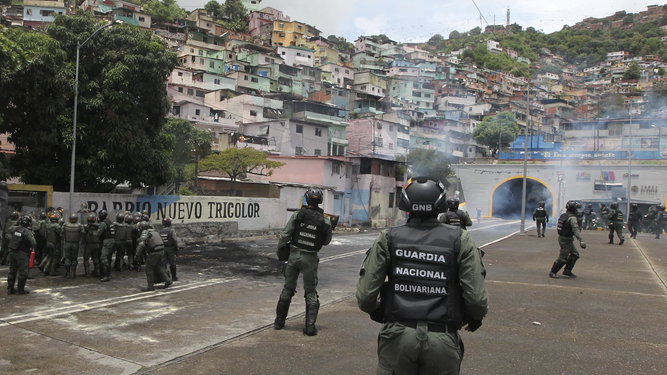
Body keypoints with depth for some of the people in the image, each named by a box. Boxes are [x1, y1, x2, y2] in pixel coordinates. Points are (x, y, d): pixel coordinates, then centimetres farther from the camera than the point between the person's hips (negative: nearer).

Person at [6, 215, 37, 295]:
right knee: (23, 272, 4)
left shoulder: (14, 229, 2)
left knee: (12, 271, 16)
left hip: (12, 252, 6)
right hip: (21, 253, -6)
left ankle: (10, 289, 21)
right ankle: (21, 290, 7)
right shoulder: (27, 232, -15)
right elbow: (33, 244, -18)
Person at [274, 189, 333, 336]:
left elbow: (285, 235, -5)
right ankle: (310, 326, 3)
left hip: (294, 255, 2)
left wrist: (280, 248, 11)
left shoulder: (297, 215, -7)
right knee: (311, 293, 9)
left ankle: (279, 321, 28)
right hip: (310, 259, -1)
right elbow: (326, 241, 5)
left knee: (288, 289, 18)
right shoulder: (325, 220, -7)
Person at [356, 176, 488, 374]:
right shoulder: (460, 241, -3)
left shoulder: (389, 238, -1)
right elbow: (477, 297, -7)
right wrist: (475, 318, 15)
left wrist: (377, 313, 18)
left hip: (398, 336, 0)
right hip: (442, 341, 0)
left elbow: (365, 295, -4)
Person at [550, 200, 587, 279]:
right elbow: (576, 230, -26)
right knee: (563, 258, -4)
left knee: (575, 254, 16)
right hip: (566, 240, -10)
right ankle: (552, 272, 2)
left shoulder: (563, 216, 8)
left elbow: (560, 227, 18)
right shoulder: (572, 218, -19)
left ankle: (567, 271, 19)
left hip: (561, 238, 10)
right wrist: (581, 241, -30)